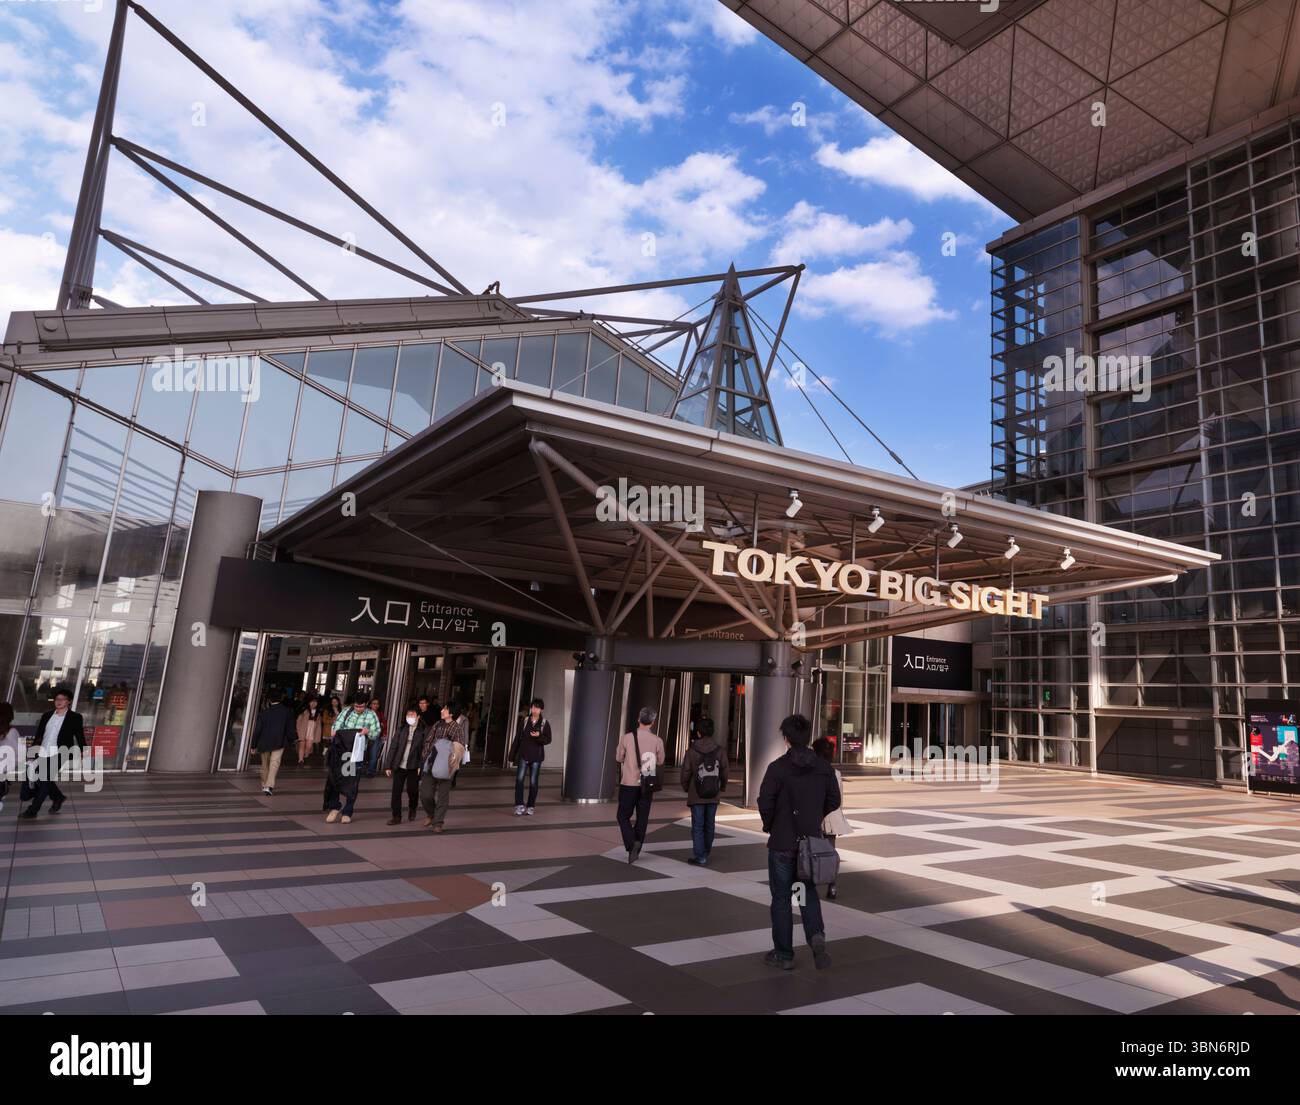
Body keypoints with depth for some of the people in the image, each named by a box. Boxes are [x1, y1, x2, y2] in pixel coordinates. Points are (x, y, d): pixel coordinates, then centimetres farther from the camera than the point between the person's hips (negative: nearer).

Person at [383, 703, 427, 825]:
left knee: (412, 790, 8)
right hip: (399, 765, 2)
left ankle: (412, 809, 37)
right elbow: (393, 747, 4)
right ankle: (396, 817, 12)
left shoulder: (424, 730, -5)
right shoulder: (401, 728, 4)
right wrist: (388, 765, 2)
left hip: (413, 767, -2)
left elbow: (425, 749, -7)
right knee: (396, 791, 1)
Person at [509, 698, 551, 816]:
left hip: (536, 757, 0)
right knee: (519, 779, -12)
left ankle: (531, 806, 15)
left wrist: (539, 736, -22)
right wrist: (512, 755, 6)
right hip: (523, 755, 1)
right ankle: (519, 805, -9)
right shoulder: (524, 721, 5)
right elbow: (517, 738, 7)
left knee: (533, 782, 4)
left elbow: (548, 740, -1)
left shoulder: (544, 723, 1)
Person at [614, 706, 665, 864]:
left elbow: (618, 758, 4)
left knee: (623, 817, 10)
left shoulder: (626, 738, -10)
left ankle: (632, 843, -9)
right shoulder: (657, 741, -6)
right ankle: (636, 850, 14)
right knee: (642, 819, 13)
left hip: (628, 784, -2)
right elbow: (660, 761, 8)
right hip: (647, 786, 2)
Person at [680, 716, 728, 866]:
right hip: (713, 796, 3)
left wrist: (686, 788, 13)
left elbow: (685, 773, -5)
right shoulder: (720, 751, -6)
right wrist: (721, 788, 19)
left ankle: (700, 857, 3)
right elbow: (724, 772, 1)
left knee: (698, 827, 5)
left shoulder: (691, 752, -12)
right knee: (709, 826, 16)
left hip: (696, 796, -3)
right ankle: (705, 854, 29)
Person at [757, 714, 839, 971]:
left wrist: (769, 825, 0)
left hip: (782, 842, -4)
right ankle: (816, 935, -4)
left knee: (781, 897, 10)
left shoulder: (778, 767, -15)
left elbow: (765, 803, -19)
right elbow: (833, 801, 5)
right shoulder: (823, 767, -1)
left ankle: (783, 954, 17)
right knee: (809, 892, 19)